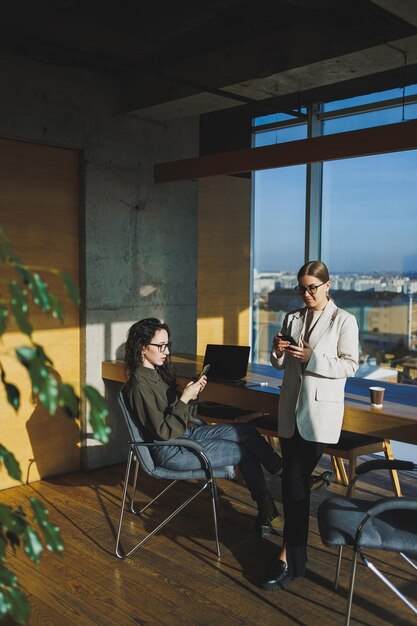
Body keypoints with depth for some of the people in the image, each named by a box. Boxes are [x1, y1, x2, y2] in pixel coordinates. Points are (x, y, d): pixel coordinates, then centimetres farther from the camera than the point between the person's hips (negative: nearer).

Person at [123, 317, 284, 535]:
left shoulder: (157, 372, 6)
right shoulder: (139, 384, -21)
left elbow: (184, 417, 11)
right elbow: (164, 432, -23)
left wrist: (193, 394, -6)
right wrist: (184, 399, -24)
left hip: (185, 433, 8)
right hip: (169, 451, -8)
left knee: (246, 431, -2)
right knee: (245, 452, -6)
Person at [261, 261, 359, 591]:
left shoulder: (344, 321, -4)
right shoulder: (292, 318, 11)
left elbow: (350, 365, -9)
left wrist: (312, 358, -20)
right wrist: (278, 351, -6)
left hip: (321, 410, -5)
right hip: (291, 408, 5)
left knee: (296, 480, -9)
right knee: (294, 480, 9)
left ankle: (288, 558, 0)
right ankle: (295, 548, 23)